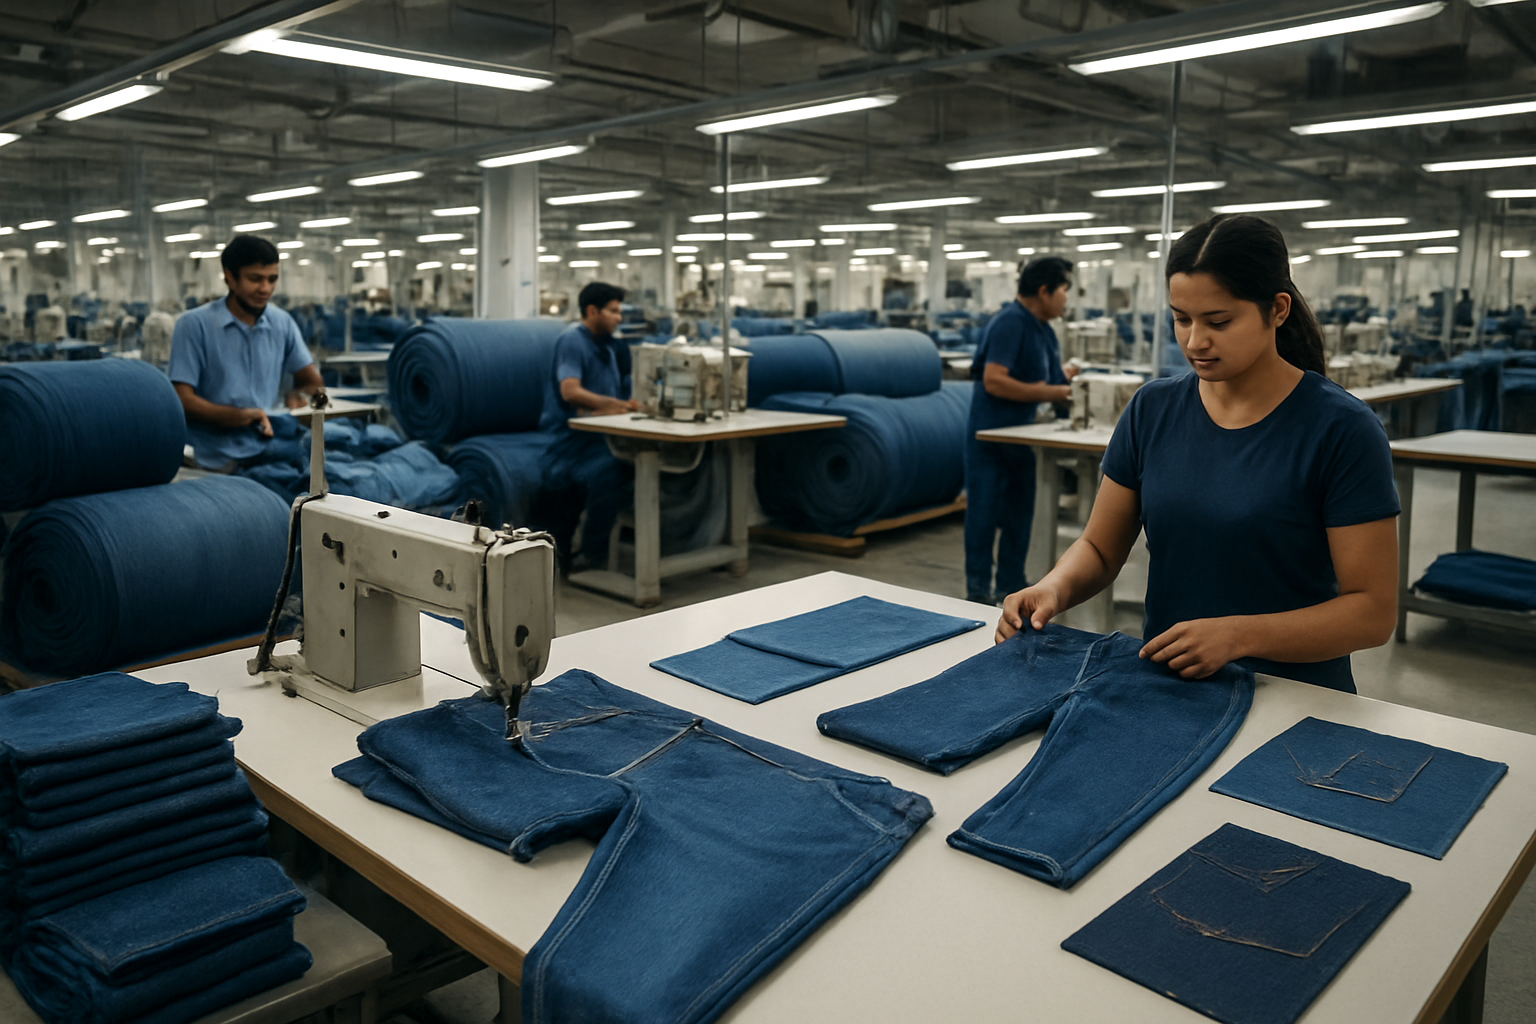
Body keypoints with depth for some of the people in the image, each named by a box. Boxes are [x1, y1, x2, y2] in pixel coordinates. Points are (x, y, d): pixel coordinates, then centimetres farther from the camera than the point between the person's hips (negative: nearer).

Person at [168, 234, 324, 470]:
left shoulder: (282, 323, 12)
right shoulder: (194, 324, -1)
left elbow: (312, 382, 19)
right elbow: (183, 400, -6)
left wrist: (299, 394, -6)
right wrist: (238, 416, -23)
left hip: (269, 452, 4)